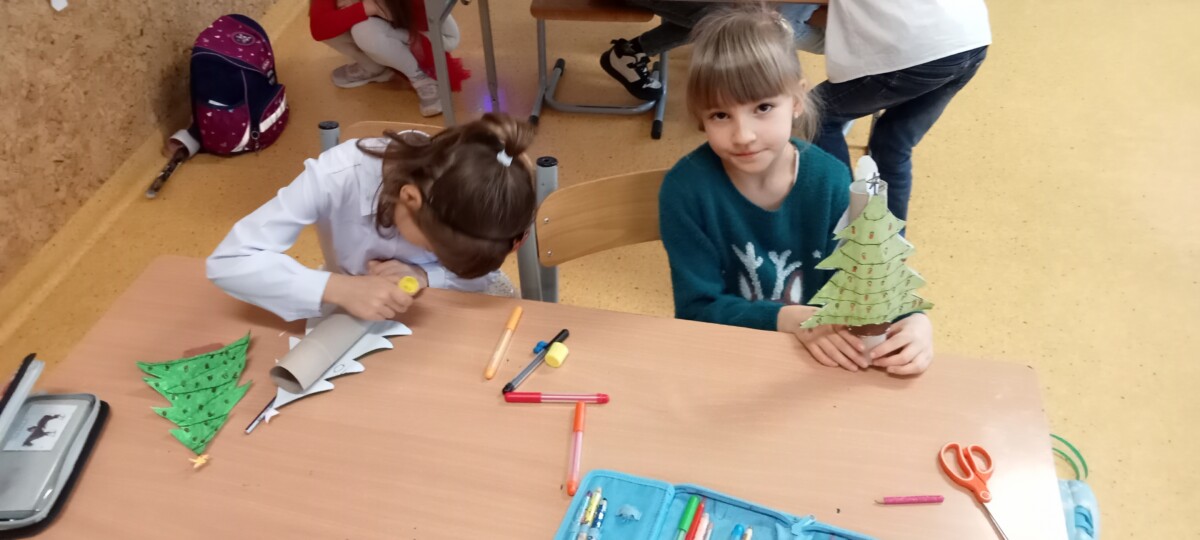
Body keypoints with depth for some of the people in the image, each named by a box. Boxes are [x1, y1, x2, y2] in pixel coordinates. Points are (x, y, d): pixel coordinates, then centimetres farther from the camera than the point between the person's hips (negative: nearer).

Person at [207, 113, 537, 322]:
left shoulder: (468, 204, -28)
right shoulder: (337, 178, -34)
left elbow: (479, 275, -15)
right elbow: (229, 260, -34)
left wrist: (425, 276, -34)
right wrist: (340, 288, -46)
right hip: (350, 312, -2)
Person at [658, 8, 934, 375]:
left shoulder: (829, 180, -11)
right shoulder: (686, 187, -17)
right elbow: (698, 308, -15)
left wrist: (913, 320, -27)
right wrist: (789, 319, -29)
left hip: (820, 357, 3)